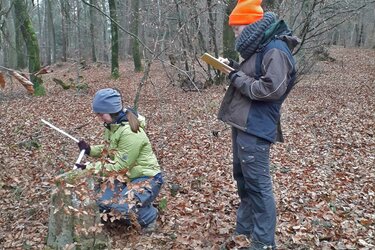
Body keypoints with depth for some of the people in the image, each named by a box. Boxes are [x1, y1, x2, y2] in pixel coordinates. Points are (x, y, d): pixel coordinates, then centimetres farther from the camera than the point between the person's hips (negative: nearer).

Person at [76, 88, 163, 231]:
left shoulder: (130, 133, -29)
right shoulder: (112, 125, -1)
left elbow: (119, 166, -25)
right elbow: (110, 149, 15)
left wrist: (89, 168, -21)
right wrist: (90, 150, -4)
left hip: (147, 177, -9)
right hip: (127, 175, 9)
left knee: (123, 207, -29)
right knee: (102, 203, -6)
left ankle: (149, 216, 2)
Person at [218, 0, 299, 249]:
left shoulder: (276, 50, -16)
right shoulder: (260, 47, 15)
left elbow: (272, 88, -26)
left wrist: (239, 79, -17)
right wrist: (234, 67, 7)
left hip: (255, 129, -11)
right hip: (243, 125, 11)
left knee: (258, 184, -4)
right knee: (243, 179, 19)